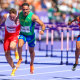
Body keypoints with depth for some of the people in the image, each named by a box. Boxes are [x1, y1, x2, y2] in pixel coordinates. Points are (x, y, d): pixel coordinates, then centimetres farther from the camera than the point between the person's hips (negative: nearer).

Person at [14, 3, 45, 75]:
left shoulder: (33, 16, -26)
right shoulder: (20, 13, -12)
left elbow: (43, 25, -30)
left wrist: (42, 30, -49)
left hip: (31, 35, -2)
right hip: (22, 34, 2)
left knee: (31, 51, 14)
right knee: (20, 45, -27)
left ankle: (31, 64, 44)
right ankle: (20, 59, 2)